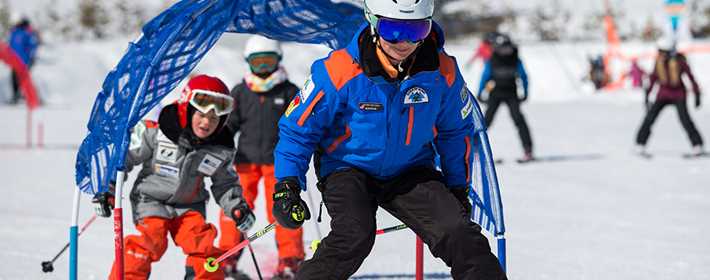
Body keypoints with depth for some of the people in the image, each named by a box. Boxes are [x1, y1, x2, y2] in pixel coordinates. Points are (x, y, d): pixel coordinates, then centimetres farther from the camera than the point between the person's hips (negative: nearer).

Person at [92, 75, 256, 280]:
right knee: (151, 239, -23)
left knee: (203, 244, -13)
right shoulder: (156, 132, -19)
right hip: (151, 199, -3)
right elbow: (124, 155, -8)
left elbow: (225, 184, 11)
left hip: (189, 205, 3)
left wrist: (237, 207, -5)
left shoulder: (221, 150, -6)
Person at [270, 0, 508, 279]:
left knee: (459, 234, -16)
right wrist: (286, 186, -17)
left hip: (410, 172, 3)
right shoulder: (340, 71, -22)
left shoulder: (442, 71, -13)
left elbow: (456, 131, 7)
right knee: (354, 236, -30)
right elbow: (298, 127, -9)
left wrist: (459, 188, 13)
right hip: (348, 169, -3)